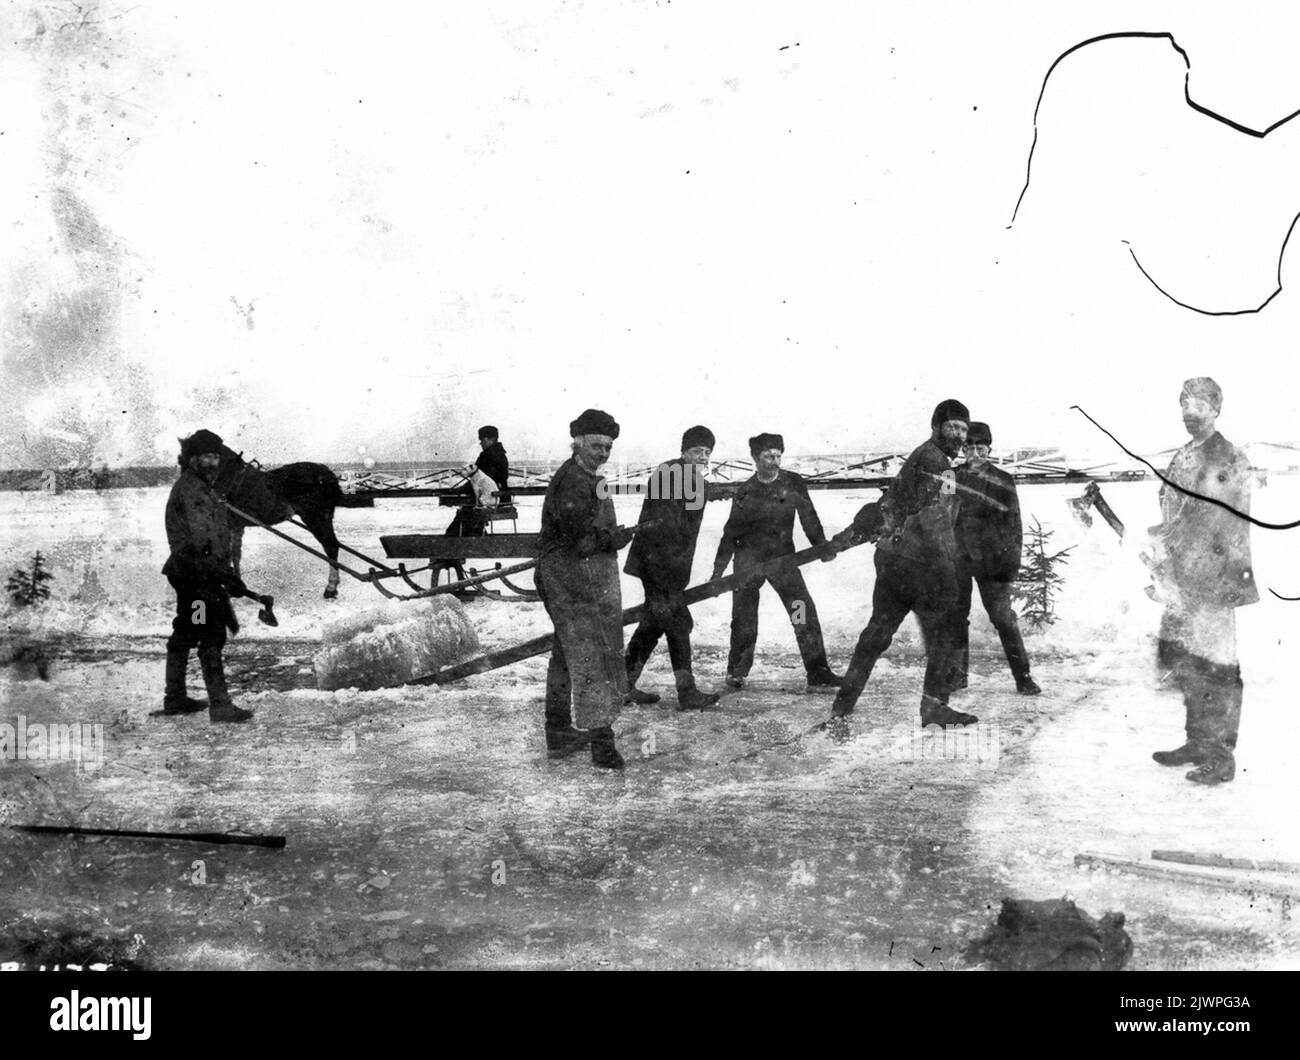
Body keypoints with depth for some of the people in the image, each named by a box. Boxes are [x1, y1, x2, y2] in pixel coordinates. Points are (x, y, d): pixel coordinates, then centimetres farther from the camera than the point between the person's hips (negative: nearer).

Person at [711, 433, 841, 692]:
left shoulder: (792, 483, 2)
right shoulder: (745, 491, 3)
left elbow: (808, 516, 0)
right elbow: (731, 532, 9)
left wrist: (821, 545, -16)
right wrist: (718, 571, 7)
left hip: (782, 556, 0)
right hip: (749, 557, 0)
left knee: (804, 611, -11)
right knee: (744, 617, -1)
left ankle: (818, 674, -7)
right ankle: (736, 671, 19)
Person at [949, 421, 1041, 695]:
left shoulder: (1002, 481, 0)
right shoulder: (953, 477, 7)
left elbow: (1012, 522, 2)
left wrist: (1012, 560, -4)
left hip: (991, 558, -3)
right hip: (957, 558, 3)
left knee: (1002, 616, -5)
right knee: (954, 615, 5)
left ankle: (1023, 676, 2)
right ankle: (956, 674, 17)